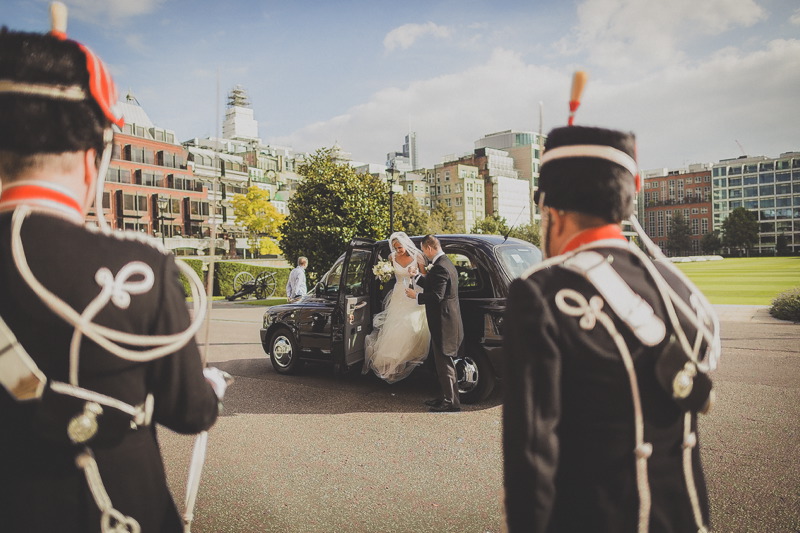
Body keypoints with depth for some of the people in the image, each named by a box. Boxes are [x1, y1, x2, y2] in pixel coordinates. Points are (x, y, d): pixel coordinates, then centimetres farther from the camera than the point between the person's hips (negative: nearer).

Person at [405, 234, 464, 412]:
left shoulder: (440, 267, -20)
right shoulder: (445, 263, 13)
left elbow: (436, 296, -24)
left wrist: (416, 296, -12)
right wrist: (417, 277, 30)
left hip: (444, 322, -11)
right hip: (446, 320, 11)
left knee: (444, 363, -3)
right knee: (442, 362, 18)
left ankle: (452, 402, 4)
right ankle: (446, 397, 29)